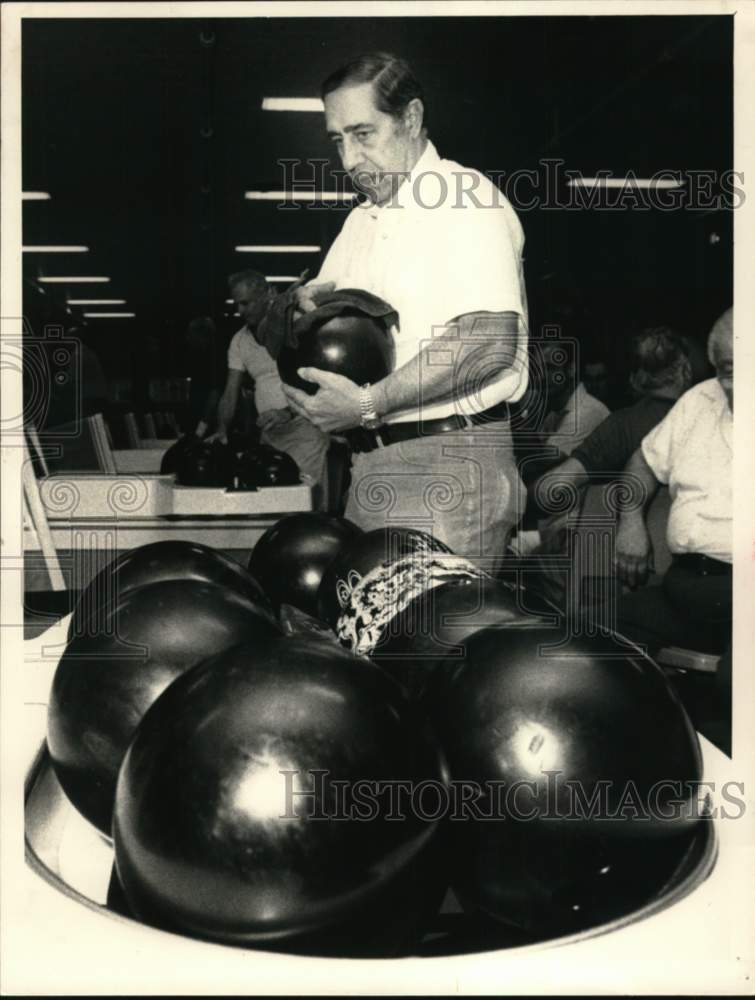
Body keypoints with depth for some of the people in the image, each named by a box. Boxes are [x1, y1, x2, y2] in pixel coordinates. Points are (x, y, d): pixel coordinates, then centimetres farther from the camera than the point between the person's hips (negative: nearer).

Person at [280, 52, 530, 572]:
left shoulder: (465, 198, -8)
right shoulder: (363, 219, 19)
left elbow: (492, 343, -21)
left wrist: (367, 404, -21)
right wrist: (310, 301, 2)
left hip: (447, 461, -8)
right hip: (372, 463, 8)